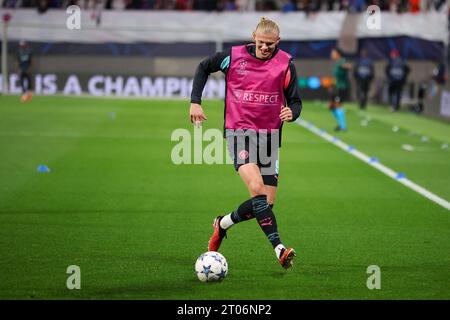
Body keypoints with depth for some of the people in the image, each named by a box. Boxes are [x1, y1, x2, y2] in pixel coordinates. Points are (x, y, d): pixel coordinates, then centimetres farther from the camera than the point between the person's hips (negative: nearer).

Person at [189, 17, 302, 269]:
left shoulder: (285, 64, -2)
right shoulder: (234, 57, -3)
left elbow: (295, 101, 3)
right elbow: (204, 68, 13)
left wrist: (291, 113, -21)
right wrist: (195, 102, 5)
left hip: (269, 135, 3)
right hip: (239, 132, -3)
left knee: (267, 202, 2)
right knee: (257, 188, -24)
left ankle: (223, 224, 27)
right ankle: (279, 248, -27)